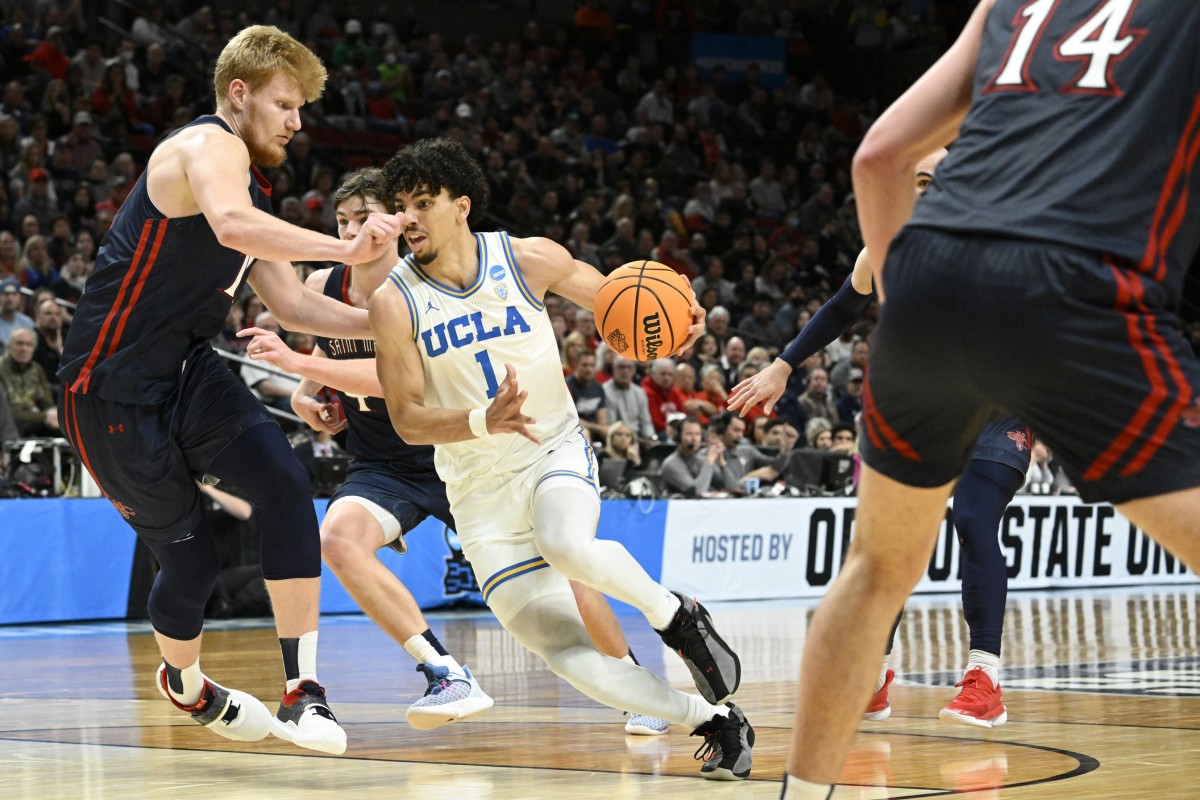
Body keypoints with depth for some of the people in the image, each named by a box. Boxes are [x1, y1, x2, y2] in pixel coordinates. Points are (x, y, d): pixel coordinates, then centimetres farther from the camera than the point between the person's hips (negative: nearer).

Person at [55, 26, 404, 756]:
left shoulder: (253, 188, 15)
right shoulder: (209, 147, -14)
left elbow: (290, 303, 21)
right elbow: (230, 224, -38)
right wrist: (346, 250, -41)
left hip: (189, 372, 8)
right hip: (114, 388, -8)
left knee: (284, 482, -17)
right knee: (191, 559, 0)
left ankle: (303, 689, -16)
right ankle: (185, 686, 33)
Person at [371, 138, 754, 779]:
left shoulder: (530, 260, -7)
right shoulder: (395, 302, -9)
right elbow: (407, 419, -9)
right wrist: (484, 422, -28)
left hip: (556, 452, -1)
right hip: (480, 491, 1)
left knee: (566, 545, -37)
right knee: (564, 651, -13)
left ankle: (677, 616, -8)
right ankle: (715, 721, 1)